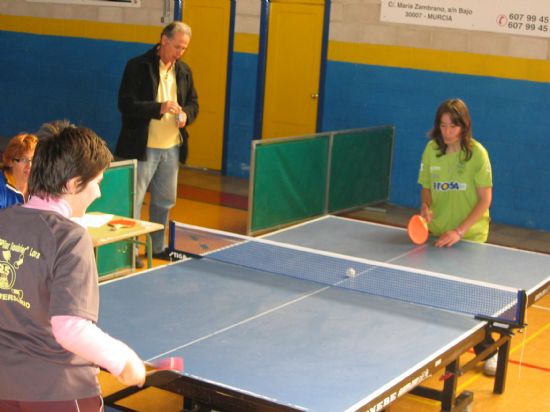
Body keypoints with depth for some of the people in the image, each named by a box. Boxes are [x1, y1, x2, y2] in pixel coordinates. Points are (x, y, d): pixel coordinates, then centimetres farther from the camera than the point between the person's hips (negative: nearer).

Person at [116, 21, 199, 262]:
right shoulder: (138, 67, -9)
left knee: (164, 201, 17)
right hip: (143, 147, -6)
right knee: (134, 200, -1)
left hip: (172, 147, 6)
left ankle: (158, 247, 31)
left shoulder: (184, 71, 10)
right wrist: (159, 108, -26)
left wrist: (186, 115, -7)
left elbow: (193, 102, 16)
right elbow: (126, 104, -16)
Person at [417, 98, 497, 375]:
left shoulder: (477, 153, -12)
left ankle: (487, 350, 19)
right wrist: (426, 206, -12)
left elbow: (485, 199, -11)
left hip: (470, 237, -3)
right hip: (438, 235, 3)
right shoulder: (432, 149, -1)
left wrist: (459, 231, -19)